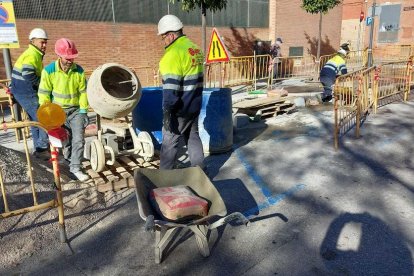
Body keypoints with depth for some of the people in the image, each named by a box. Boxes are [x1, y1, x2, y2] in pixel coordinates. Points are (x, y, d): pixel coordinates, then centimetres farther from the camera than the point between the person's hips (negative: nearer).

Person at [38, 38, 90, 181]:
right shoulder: (49, 71, -14)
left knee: (78, 139, -11)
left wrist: (83, 110, -5)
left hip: (76, 110, 1)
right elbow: (44, 94, -8)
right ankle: (69, 156, 40)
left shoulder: (79, 71, -8)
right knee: (65, 139, 9)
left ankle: (75, 168, -2)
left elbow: (83, 92, 0)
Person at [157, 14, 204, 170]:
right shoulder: (195, 48, 10)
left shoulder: (174, 53, -18)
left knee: (169, 141, 3)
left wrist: (167, 111, -19)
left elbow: (171, 86, -22)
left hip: (179, 109, -8)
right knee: (193, 137, 16)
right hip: (194, 105, 8)